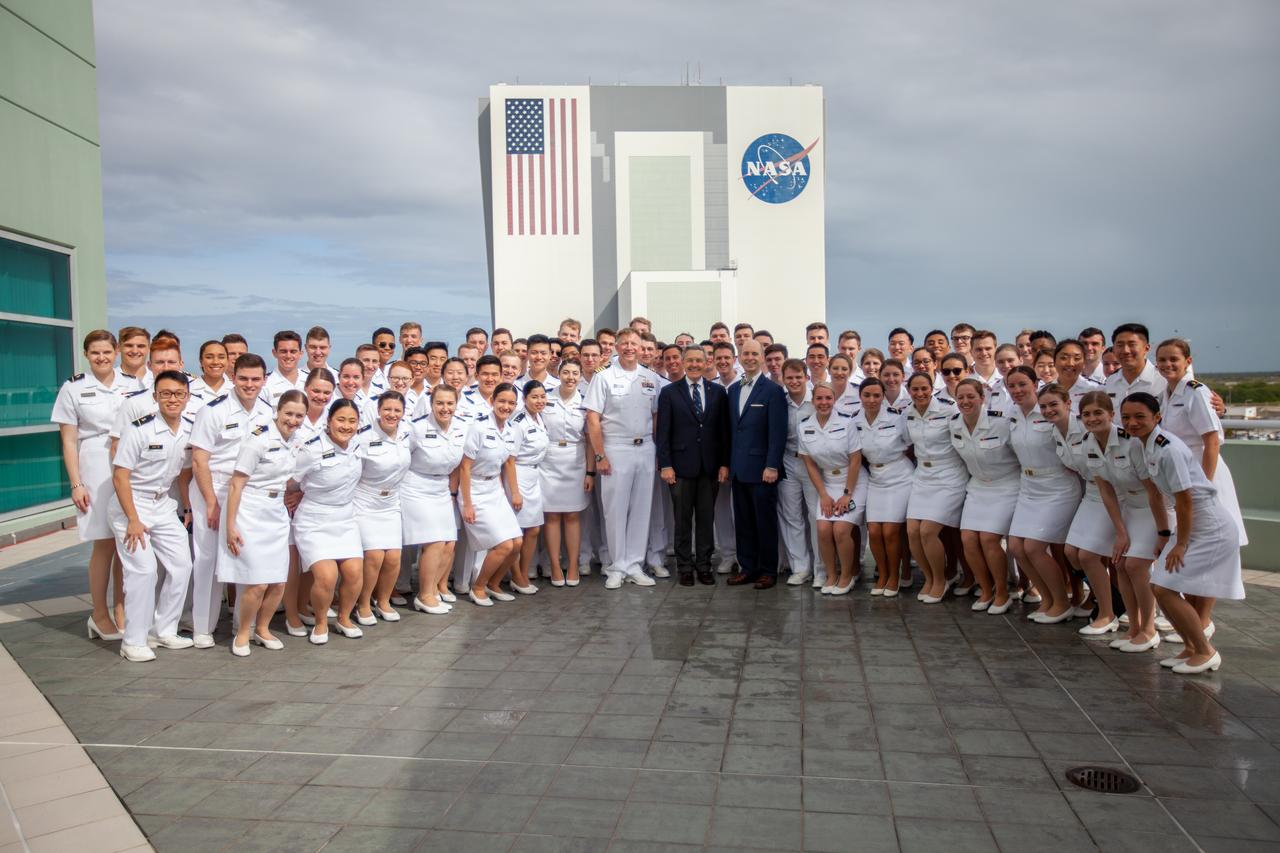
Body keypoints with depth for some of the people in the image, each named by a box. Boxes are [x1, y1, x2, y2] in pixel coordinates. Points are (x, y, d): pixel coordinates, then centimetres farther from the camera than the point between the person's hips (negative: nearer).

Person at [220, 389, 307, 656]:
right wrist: (230, 526, -14)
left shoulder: (296, 441, 6)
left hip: (277, 514, 7)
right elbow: (236, 484, -13)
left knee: (278, 583, 6)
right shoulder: (258, 441, -14)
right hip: (250, 514, -7)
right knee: (257, 583, -9)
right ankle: (242, 633, 13)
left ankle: (262, 629, 28)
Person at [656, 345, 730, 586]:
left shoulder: (718, 392, 7)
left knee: (706, 519, 7)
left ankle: (704, 566, 16)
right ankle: (685, 567, 14)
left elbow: (724, 430, 7)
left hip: (710, 466, 2)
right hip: (681, 465, -2)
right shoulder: (669, 392, 2)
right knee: (683, 520, 5)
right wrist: (665, 465, -8)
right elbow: (662, 432, -1)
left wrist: (724, 464, 1)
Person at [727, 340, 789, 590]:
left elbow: (778, 432, -11)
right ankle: (747, 567, 20)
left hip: (761, 469, -6)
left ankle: (768, 571, 13)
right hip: (738, 469, 6)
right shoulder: (733, 389, 13)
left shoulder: (773, 390, -6)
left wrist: (772, 466, -16)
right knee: (743, 522, 10)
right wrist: (728, 464, 11)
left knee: (766, 521, 3)